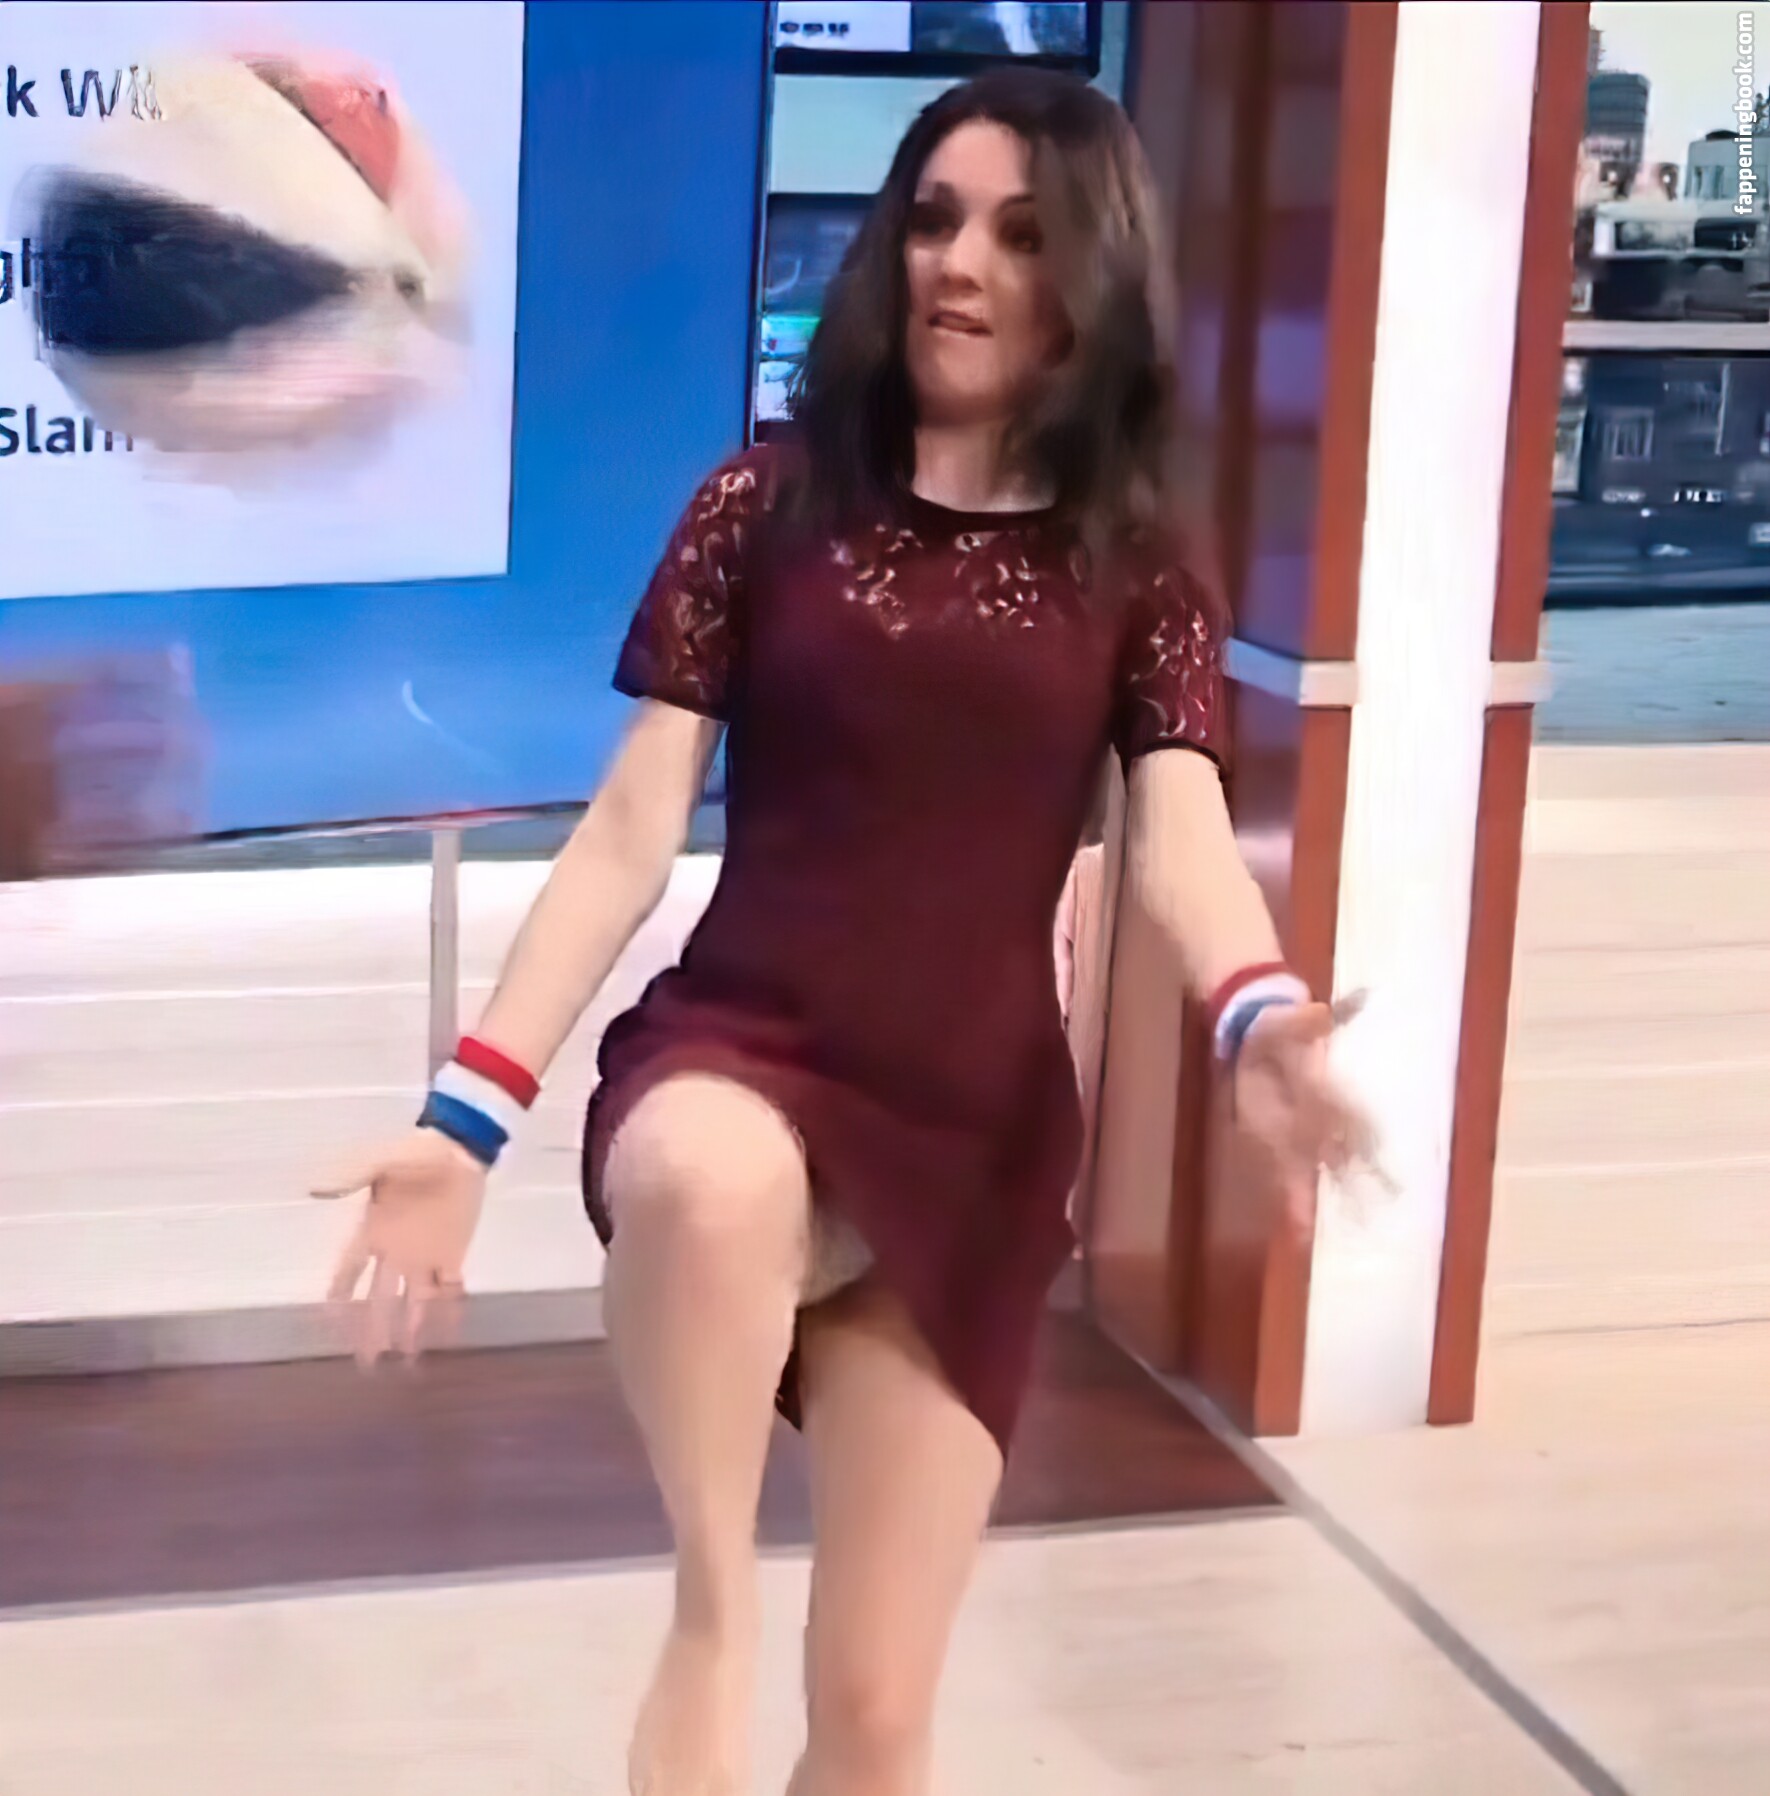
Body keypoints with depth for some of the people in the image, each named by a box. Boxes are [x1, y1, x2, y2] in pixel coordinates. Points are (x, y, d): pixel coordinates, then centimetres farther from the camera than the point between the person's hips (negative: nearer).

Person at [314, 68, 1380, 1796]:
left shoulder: (1134, 569, 4)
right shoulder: (766, 506, 2)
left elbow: (1179, 835, -9)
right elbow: (631, 828, -1)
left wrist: (1258, 1019, -33)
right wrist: (470, 1110, -10)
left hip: (976, 1129, 2)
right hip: (735, 1051, -1)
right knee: (714, 1183, -42)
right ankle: (710, 1615, -17)